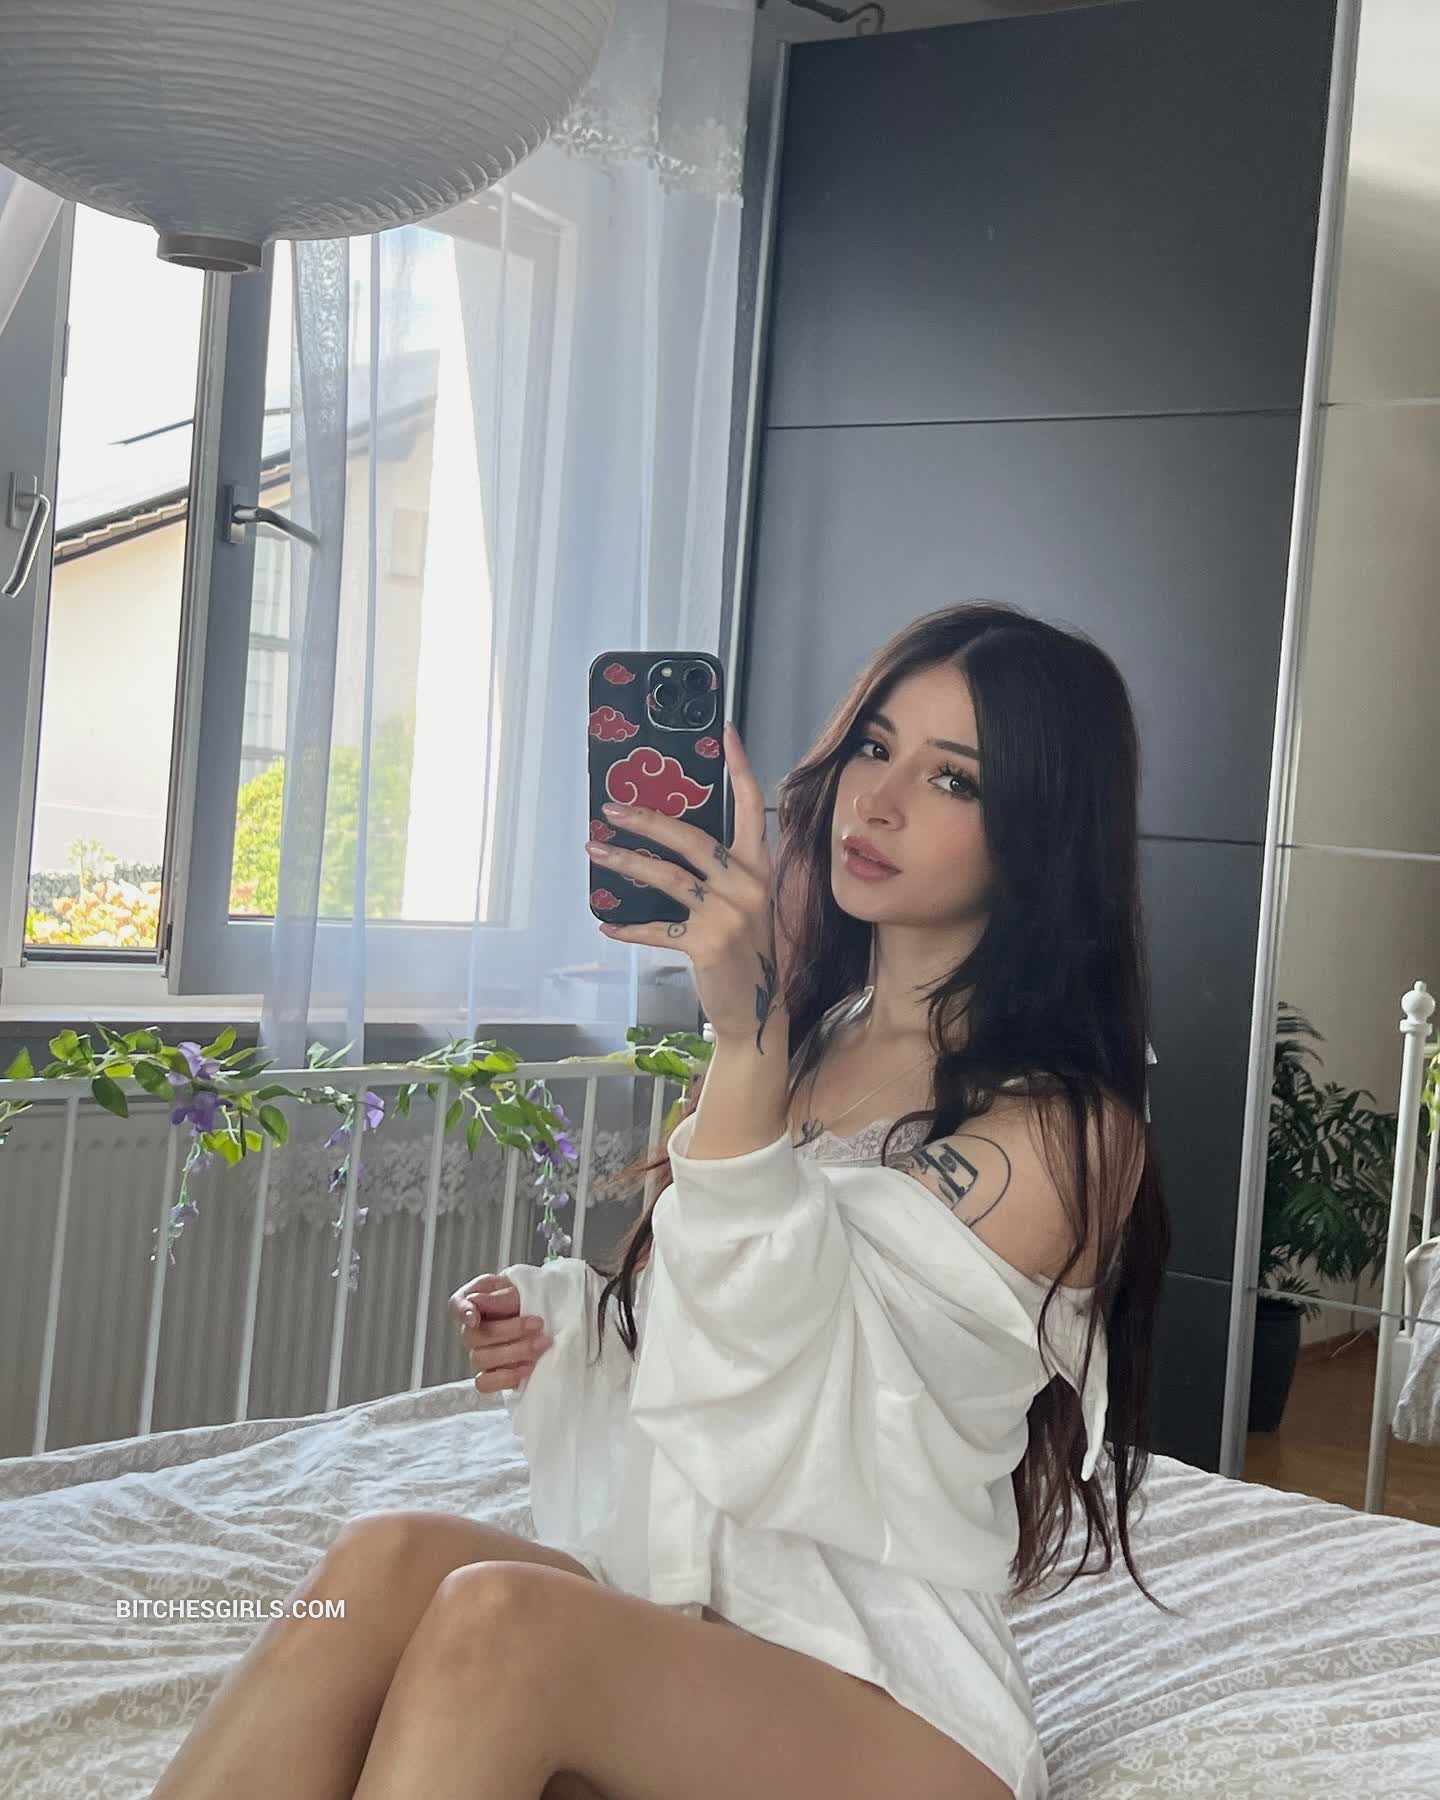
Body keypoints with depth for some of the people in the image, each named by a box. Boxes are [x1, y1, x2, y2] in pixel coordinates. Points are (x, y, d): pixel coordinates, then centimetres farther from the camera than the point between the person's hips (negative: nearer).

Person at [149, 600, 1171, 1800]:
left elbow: (784, 1394, -21)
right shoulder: (795, 1032, 12)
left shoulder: (1069, 1129, -9)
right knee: (395, 1558, -27)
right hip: (675, 1621, 6)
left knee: (497, 1617, -34)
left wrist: (747, 1041, -31)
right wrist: (553, 1323, 0)